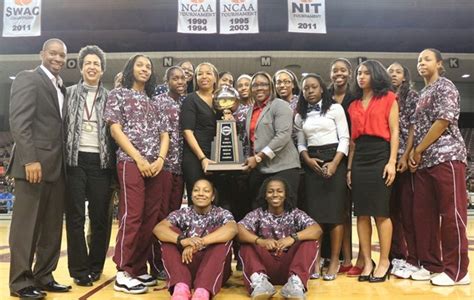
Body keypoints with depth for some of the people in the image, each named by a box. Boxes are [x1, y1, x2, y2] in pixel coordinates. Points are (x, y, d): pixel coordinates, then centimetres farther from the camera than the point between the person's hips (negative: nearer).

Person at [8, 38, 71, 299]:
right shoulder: (27, 79, -2)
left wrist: (63, 161, 9)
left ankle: (43, 276, 19)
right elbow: (19, 122, -12)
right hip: (34, 163, -7)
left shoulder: (62, 88, 20)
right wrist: (30, 159, -20)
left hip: (57, 165, 7)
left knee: (52, 226, 9)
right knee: (26, 224, 0)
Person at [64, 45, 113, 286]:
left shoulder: (109, 97, 9)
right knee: (75, 216, 2)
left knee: (100, 216, 5)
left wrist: (114, 161, -1)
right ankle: (79, 269, 12)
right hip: (75, 160, 0)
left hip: (101, 162, 1)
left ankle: (95, 266, 19)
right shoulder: (70, 93, 7)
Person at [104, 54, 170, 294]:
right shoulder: (118, 94, 7)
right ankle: (123, 273, -5)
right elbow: (115, 130, -3)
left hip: (155, 166, 5)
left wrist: (160, 159, -4)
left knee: (150, 218, 3)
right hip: (130, 162, -5)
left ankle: (139, 268, 12)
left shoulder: (154, 102, 21)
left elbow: (164, 134, 16)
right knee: (131, 216, -10)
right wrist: (139, 158, -12)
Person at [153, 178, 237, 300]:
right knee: (170, 231, -14)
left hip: (215, 270, -1)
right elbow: (158, 228, -14)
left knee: (220, 233, -23)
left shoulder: (222, 214, 4)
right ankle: (181, 287, -37)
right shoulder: (182, 214, 7)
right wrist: (182, 240, -35)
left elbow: (232, 229, -22)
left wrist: (199, 242, -36)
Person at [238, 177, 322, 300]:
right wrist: (260, 241, -31)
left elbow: (317, 230, -13)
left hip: (290, 266, 0)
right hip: (266, 267, 0)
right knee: (246, 243, -17)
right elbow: (238, 230, -13)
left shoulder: (295, 214, 5)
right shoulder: (258, 214, 5)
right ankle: (259, 280, -41)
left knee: (311, 242, -19)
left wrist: (293, 238, -31)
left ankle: (296, 282, -41)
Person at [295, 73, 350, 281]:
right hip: (312, 164, 3)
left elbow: (344, 138, -3)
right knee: (313, 211, -1)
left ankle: (335, 260, 0)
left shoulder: (335, 108, 2)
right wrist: (308, 160, -7)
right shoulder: (300, 116, 14)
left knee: (334, 211, -5)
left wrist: (334, 163, -14)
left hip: (334, 160, -3)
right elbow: (301, 144, 13)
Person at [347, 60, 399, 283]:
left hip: (380, 157, -4)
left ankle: (384, 261, 7)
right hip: (359, 160, 5)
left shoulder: (388, 98, 5)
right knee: (362, 213, 3)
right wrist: (349, 167, 9)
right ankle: (367, 261, 10)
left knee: (381, 212, -4)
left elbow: (394, 132, -1)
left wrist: (392, 162, -11)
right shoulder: (354, 105, 17)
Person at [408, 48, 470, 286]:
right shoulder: (422, 94, 22)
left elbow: (444, 121, -13)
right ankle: (431, 264, 17)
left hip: (446, 156, -8)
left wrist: (418, 151, -9)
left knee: (451, 214, -5)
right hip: (424, 161, 9)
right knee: (423, 214, 7)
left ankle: (456, 270, 2)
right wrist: (413, 153, 5)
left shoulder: (445, 86, -1)